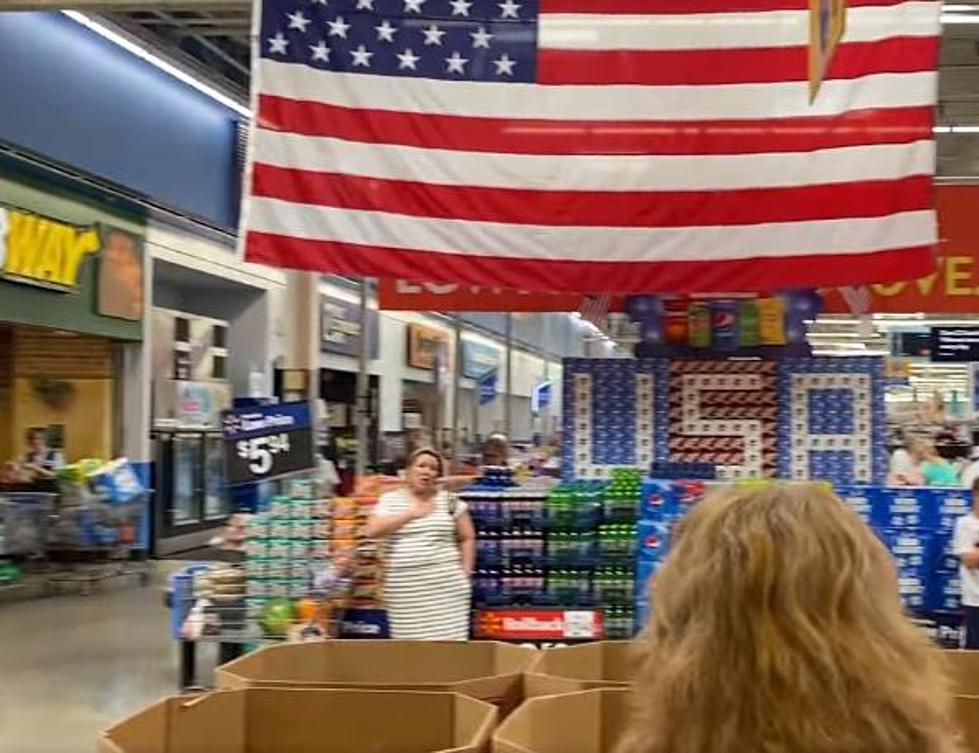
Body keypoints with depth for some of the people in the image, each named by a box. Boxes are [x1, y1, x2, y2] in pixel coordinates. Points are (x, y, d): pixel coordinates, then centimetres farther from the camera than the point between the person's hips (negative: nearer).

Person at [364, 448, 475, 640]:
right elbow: (372, 531, -6)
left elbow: (467, 538, 13)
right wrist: (410, 514, -8)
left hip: (445, 586, 0)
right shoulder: (390, 500, 8)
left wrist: (465, 573, 4)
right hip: (405, 589, 1)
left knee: (448, 641, -6)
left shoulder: (450, 501, 8)